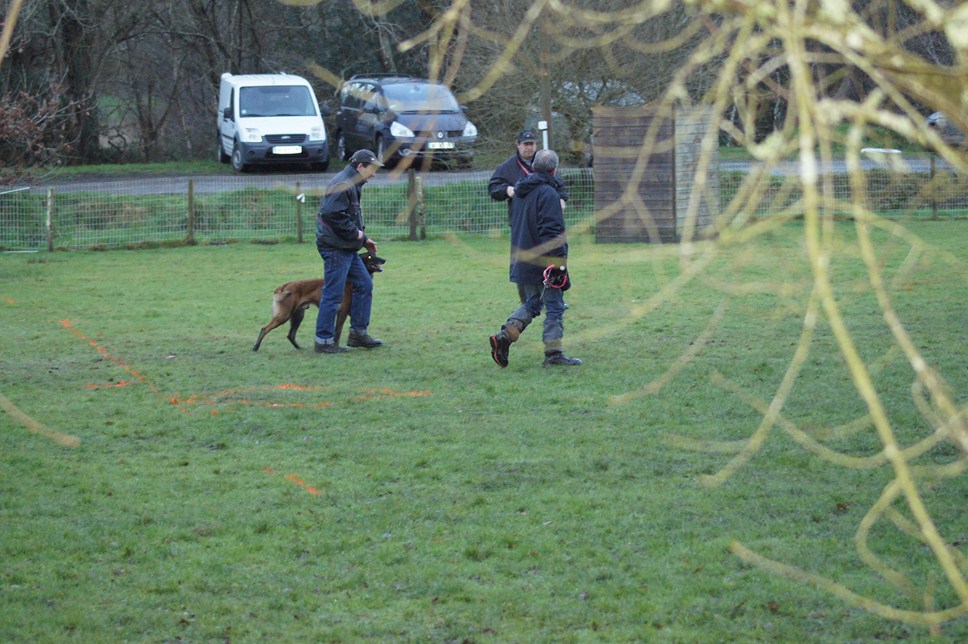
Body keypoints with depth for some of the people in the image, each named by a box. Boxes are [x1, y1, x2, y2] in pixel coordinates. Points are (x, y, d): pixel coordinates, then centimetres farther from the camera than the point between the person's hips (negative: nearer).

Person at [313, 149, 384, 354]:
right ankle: (324, 341, 0)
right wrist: (356, 233, -18)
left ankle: (358, 333, 20)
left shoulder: (351, 184, 17)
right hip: (335, 247, -11)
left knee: (364, 285, 13)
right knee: (333, 294, -6)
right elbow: (333, 214, -27)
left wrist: (363, 239, 18)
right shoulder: (342, 184, -17)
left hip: (347, 248, 11)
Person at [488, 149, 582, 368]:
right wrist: (558, 263, -19)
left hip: (524, 263, 8)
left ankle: (505, 335, -1)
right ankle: (553, 353, 4)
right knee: (554, 307, 2)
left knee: (532, 303, 18)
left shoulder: (520, 191, 11)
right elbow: (551, 232, -20)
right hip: (544, 263, -8)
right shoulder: (548, 194, -15)